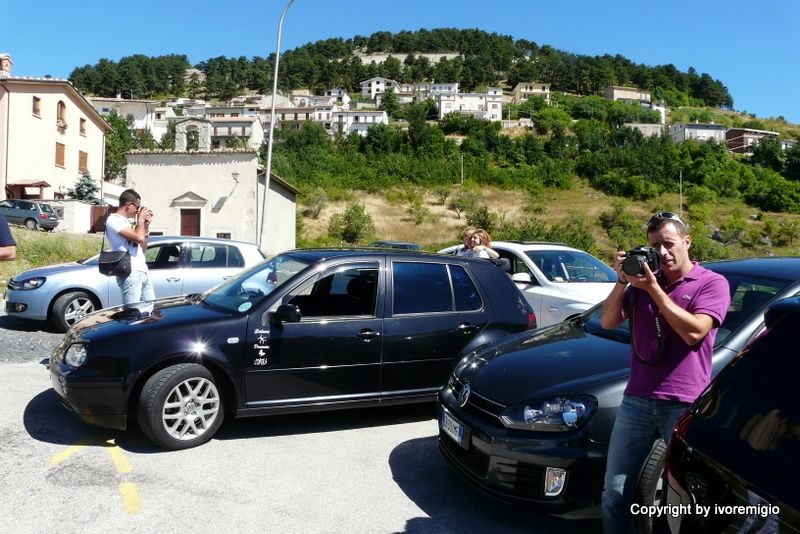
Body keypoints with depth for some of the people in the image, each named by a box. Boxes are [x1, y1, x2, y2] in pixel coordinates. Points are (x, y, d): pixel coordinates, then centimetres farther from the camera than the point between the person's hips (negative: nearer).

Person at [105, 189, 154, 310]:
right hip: (130, 273, -9)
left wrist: (146, 225, 17)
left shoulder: (128, 222, 23)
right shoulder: (114, 220, -5)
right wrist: (140, 219, 0)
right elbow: (139, 238, -18)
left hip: (143, 272, 9)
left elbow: (143, 248, 25)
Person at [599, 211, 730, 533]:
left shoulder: (713, 283, 0)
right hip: (636, 401, 4)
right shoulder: (644, 279, 12)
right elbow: (608, 321, 7)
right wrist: (623, 280, -4)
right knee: (615, 492, 11)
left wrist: (654, 290, -16)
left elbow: (694, 332, -16)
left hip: (684, 406, -4)